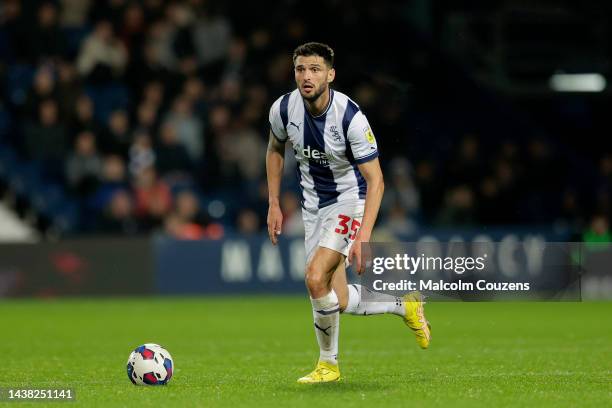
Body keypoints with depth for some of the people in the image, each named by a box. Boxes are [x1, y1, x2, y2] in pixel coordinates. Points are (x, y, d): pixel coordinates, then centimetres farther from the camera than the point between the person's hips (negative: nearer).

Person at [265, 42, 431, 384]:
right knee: (339, 302, 2)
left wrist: (363, 236, -31)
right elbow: (275, 149, 13)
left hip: (350, 200, -6)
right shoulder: (284, 109, -10)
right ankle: (405, 306, 30)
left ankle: (328, 362, -5)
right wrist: (274, 204, 8)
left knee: (316, 277, -25)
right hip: (314, 205, 6)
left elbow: (375, 180, -22)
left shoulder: (350, 117, -25)